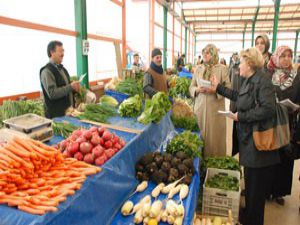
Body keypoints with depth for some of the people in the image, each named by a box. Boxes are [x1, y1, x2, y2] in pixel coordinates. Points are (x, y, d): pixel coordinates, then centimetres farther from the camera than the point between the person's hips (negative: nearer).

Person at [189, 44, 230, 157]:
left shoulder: (222, 68, -1)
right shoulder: (198, 69, 10)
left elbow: (228, 89, -4)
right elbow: (191, 87, 12)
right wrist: (197, 89, -9)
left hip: (215, 108, -3)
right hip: (200, 107, 3)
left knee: (215, 136, 2)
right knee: (199, 136, 7)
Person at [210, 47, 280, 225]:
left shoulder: (262, 81, -18)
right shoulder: (250, 80, 11)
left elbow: (268, 109, -28)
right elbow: (239, 96, 26)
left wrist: (241, 116, -19)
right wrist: (219, 87, 28)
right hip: (249, 138, 10)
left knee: (256, 185, 5)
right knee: (250, 180, 21)